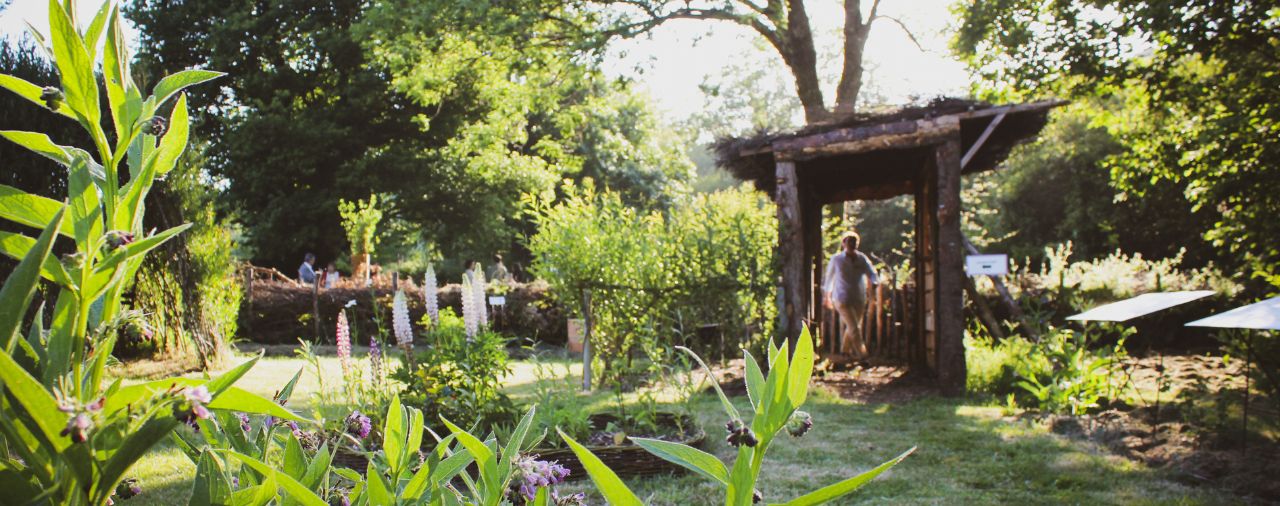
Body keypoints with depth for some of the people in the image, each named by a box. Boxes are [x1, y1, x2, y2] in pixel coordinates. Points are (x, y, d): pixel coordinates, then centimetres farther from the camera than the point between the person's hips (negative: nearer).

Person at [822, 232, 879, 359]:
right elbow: (829, 277, 10)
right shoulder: (836, 259, -3)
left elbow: (871, 273, -7)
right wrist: (828, 295, 18)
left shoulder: (862, 259, 2)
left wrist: (875, 282, -31)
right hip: (843, 298, -4)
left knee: (853, 326, 17)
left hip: (859, 299, 4)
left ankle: (845, 349, 39)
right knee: (854, 328, -12)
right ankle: (862, 355, -4)